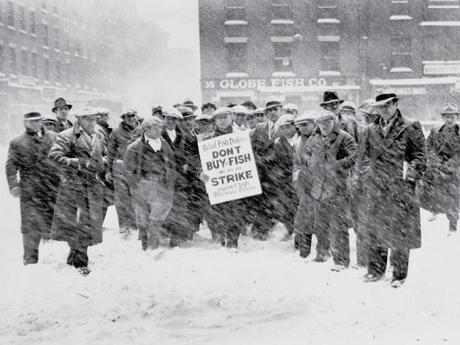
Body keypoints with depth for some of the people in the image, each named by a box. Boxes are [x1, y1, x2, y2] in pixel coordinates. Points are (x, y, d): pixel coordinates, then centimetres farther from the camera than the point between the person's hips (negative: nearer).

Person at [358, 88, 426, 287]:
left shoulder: (410, 129, -2)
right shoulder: (371, 132, 12)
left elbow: (420, 156, -2)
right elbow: (365, 157, 19)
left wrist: (411, 173, -13)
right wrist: (365, 175, 5)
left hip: (401, 189, -4)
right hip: (377, 189, 4)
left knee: (400, 233, 1)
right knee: (375, 231, 9)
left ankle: (399, 275, 11)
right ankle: (375, 270, 22)